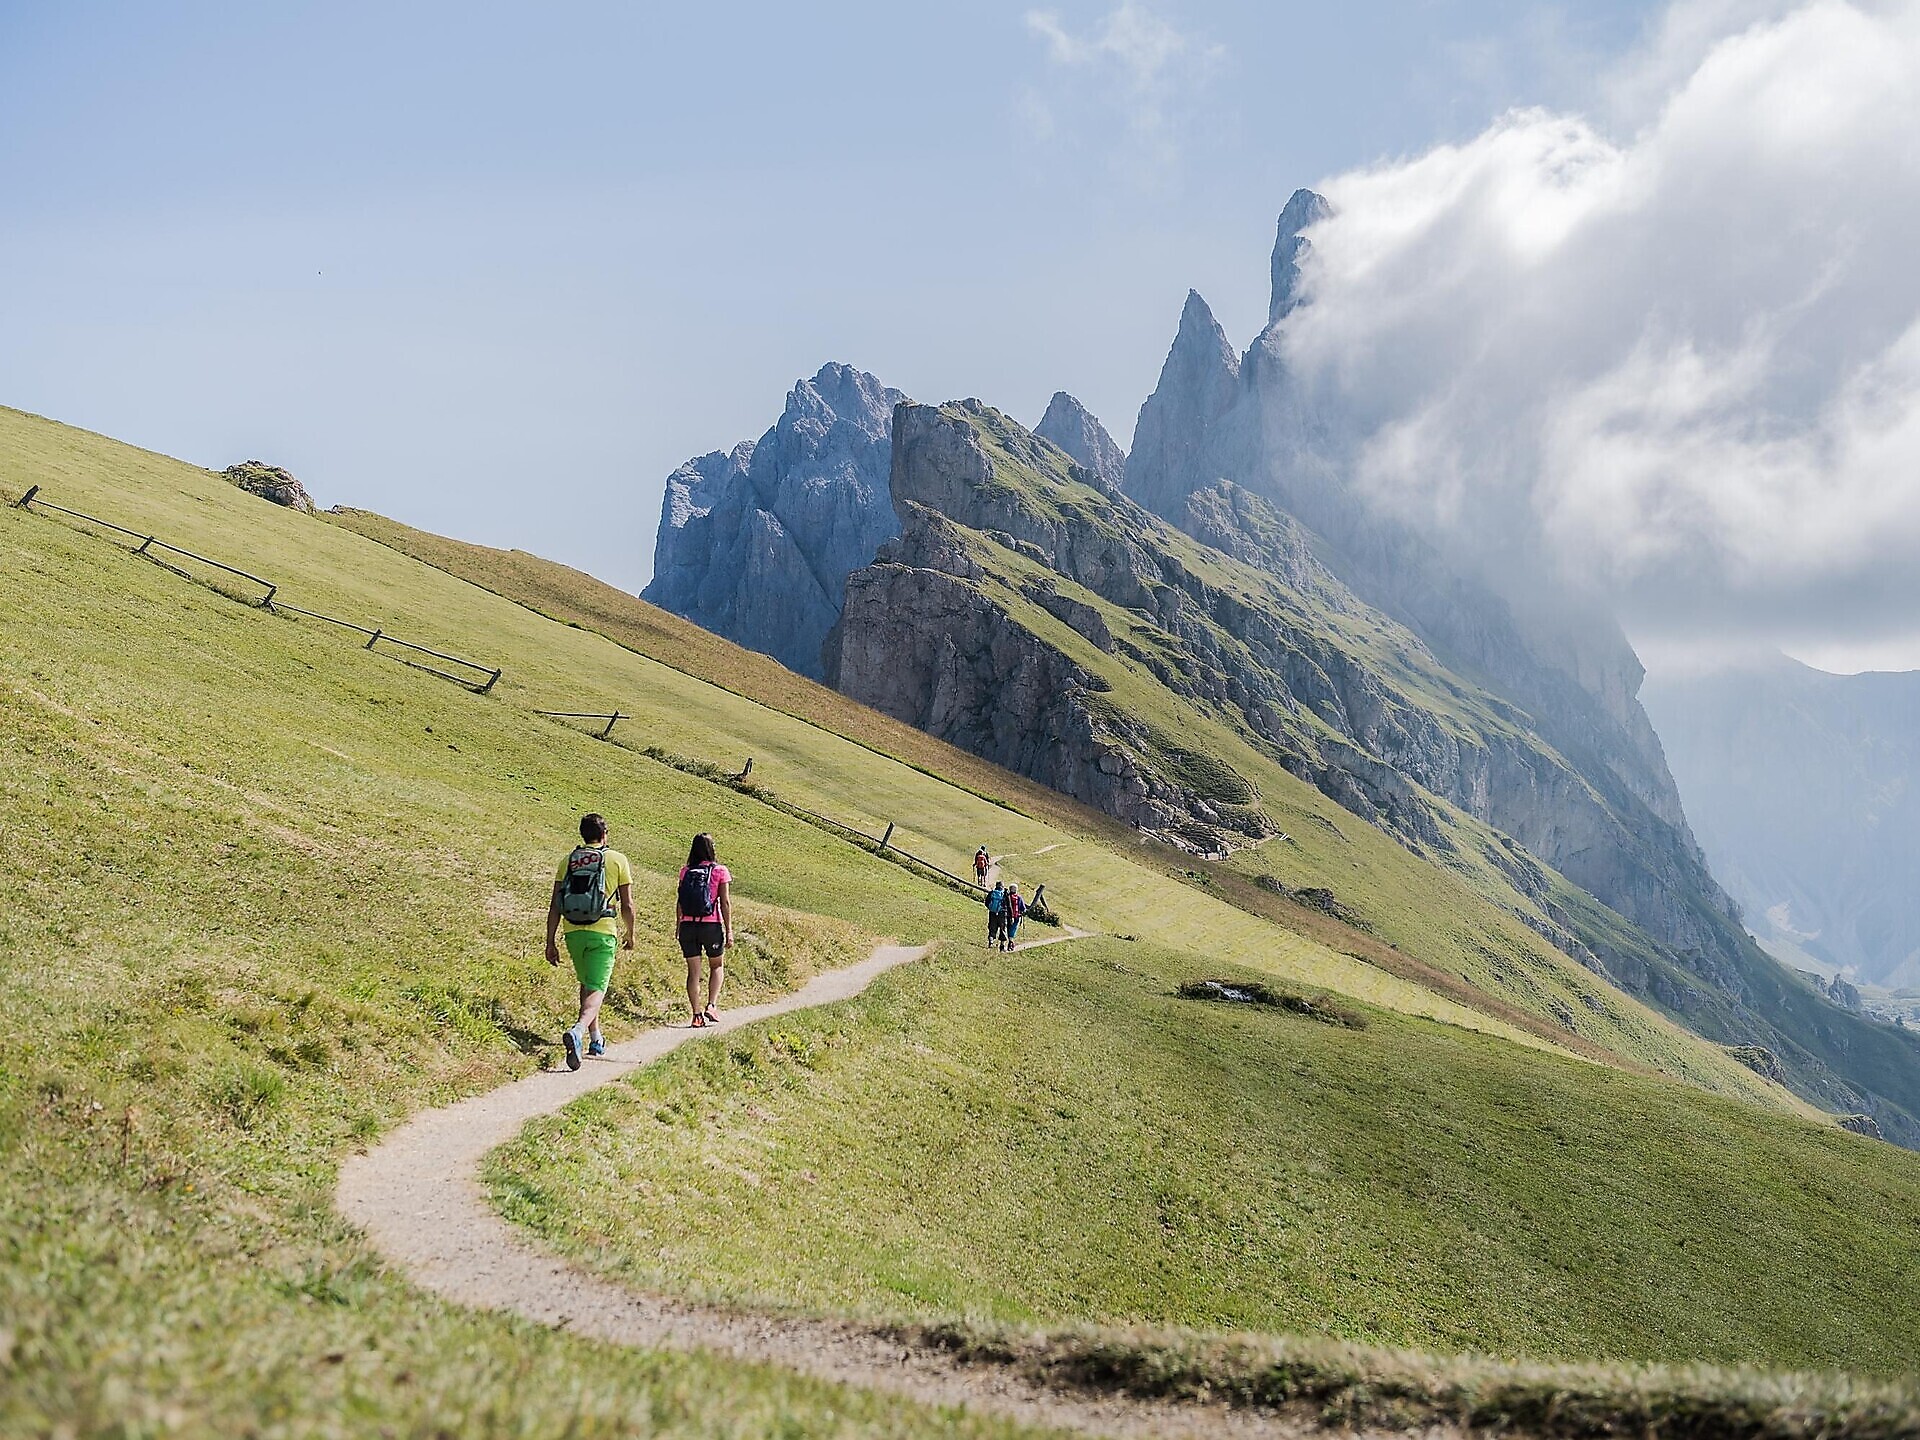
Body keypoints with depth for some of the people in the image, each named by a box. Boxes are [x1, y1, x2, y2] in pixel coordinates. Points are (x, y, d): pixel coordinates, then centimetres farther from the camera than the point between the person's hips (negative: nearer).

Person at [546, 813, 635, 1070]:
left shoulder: (568, 861, 8)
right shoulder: (617, 860, 1)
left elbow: (555, 906, 4)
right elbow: (627, 905, 2)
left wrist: (551, 943, 7)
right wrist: (629, 934, 17)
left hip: (573, 933, 4)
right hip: (602, 933, -4)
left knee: (586, 984, 23)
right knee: (596, 989, -6)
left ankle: (596, 1039, 30)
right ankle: (578, 1031, -33)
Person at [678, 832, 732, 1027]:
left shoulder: (685, 871, 3)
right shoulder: (720, 871, -4)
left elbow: (680, 902, 5)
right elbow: (725, 903, -6)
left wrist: (679, 927, 14)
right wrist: (729, 930, -2)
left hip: (688, 926, 2)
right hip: (711, 926, -2)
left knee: (693, 971, 8)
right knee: (717, 965, 19)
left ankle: (696, 1014, 4)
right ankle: (711, 1005, 5)